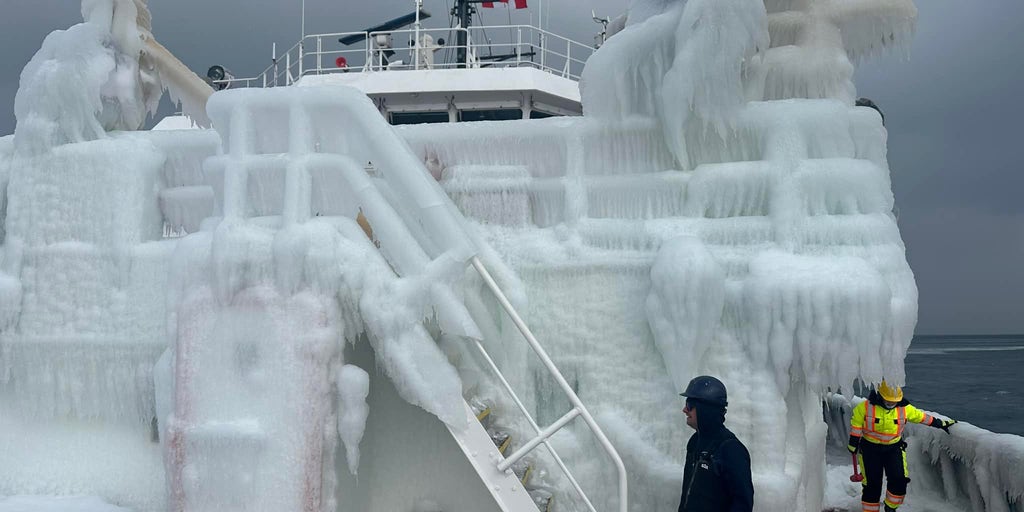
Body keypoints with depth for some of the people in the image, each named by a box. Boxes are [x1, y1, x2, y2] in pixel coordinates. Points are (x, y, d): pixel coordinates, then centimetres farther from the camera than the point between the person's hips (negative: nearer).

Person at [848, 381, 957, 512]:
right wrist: (853, 444, -2)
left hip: (894, 448, 2)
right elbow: (856, 425, -3)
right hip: (870, 449, -2)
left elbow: (922, 417, 7)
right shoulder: (866, 407, -14)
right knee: (872, 483, 1)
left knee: (899, 480, -10)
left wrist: (941, 424, 11)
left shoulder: (904, 409, -6)